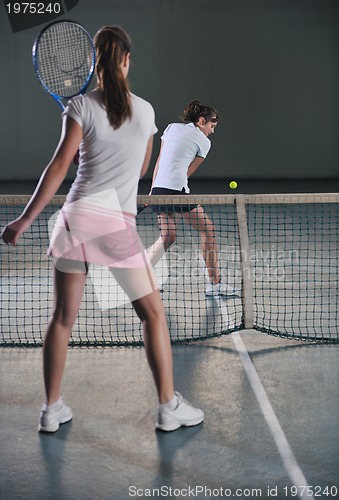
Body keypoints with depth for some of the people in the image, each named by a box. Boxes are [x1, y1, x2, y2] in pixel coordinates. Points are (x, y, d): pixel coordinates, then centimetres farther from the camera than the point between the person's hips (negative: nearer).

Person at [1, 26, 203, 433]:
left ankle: (52, 409, 18)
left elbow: (59, 166, -6)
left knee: (62, 318, 11)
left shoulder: (81, 106, 1)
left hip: (77, 216, 0)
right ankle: (168, 407, 12)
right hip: (119, 224, 0)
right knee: (153, 313, 10)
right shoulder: (145, 110, 8)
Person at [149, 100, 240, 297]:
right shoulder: (204, 142, 4)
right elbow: (188, 172, 7)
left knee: (167, 238, 21)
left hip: (158, 189, 7)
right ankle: (215, 283, 10)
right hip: (177, 191, -7)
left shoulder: (171, 128, 18)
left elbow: (159, 162, 17)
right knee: (207, 230, 8)